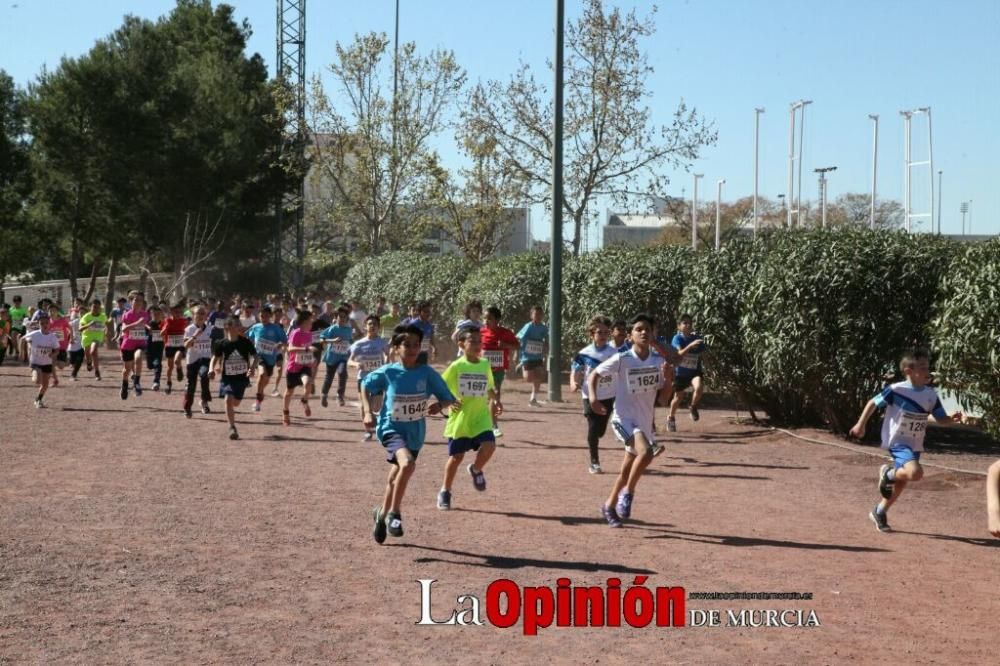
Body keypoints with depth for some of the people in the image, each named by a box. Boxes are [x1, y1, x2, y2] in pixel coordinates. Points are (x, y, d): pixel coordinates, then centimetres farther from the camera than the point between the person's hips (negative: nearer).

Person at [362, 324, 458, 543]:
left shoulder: (427, 373, -8)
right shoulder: (387, 372, -9)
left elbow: (449, 399, -3)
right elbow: (365, 385, 10)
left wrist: (439, 405, -25)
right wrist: (367, 412, -1)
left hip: (415, 433, 3)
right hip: (391, 428, -3)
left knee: (396, 477, 19)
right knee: (407, 464, -31)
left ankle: (382, 513, 46)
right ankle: (394, 513, -16)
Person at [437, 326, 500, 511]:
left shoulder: (485, 365, 6)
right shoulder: (456, 367, -7)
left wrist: (495, 401, 4)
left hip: (481, 418, 3)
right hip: (459, 419, -3)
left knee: (489, 445, -20)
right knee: (456, 456, 3)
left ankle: (476, 470, 12)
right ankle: (445, 492, 21)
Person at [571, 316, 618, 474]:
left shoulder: (614, 353, -2)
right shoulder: (584, 354, -6)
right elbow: (575, 372, -3)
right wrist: (574, 383, -23)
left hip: (609, 397, 2)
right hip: (590, 397, -2)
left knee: (600, 431, 8)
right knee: (593, 430, -5)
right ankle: (594, 461, 10)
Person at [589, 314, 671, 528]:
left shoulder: (659, 362, 0)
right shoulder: (621, 359, -12)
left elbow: (663, 399, 4)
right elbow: (594, 374, -1)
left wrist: (667, 378, -13)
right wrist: (593, 397, -18)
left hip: (645, 423, 6)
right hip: (624, 419, -6)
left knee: (626, 470, 16)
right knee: (646, 451, -31)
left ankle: (609, 506, 36)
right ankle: (627, 493, -11)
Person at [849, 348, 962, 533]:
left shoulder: (931, 395, 0)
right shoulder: (896, 390, -16)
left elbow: (940, 418, 7)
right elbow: (873, 403, -5)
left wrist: (952, 419, -15)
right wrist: (861, 424, -5)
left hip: (915, 446, 6)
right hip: (897, 441, -6)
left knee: (901, 483, 15)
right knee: (915, 473, -30)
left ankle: (879, 512, 36)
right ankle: (888, 474, 1)